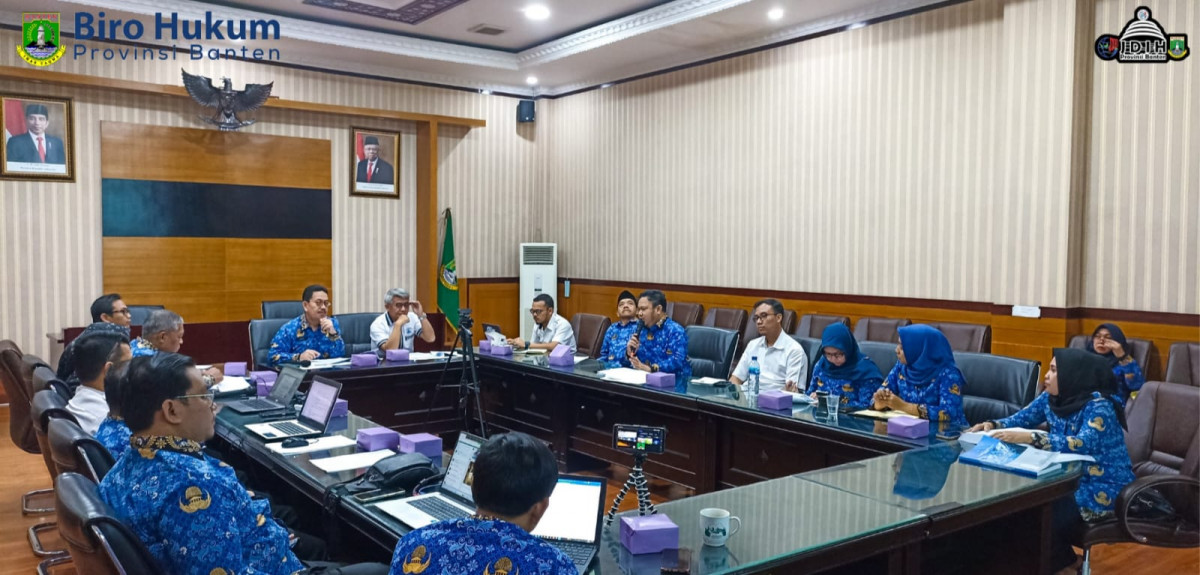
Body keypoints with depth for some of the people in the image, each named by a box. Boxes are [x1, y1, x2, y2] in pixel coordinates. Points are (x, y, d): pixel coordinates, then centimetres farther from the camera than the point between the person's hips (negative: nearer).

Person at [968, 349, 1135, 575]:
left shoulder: (1098, 404, -21)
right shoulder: (1052, 397, 1)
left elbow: (1083, 444, -36)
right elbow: (1020, 419, 7)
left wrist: (1029, 438, -45)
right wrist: (992, 425, -14)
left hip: (1104, 488, -7)